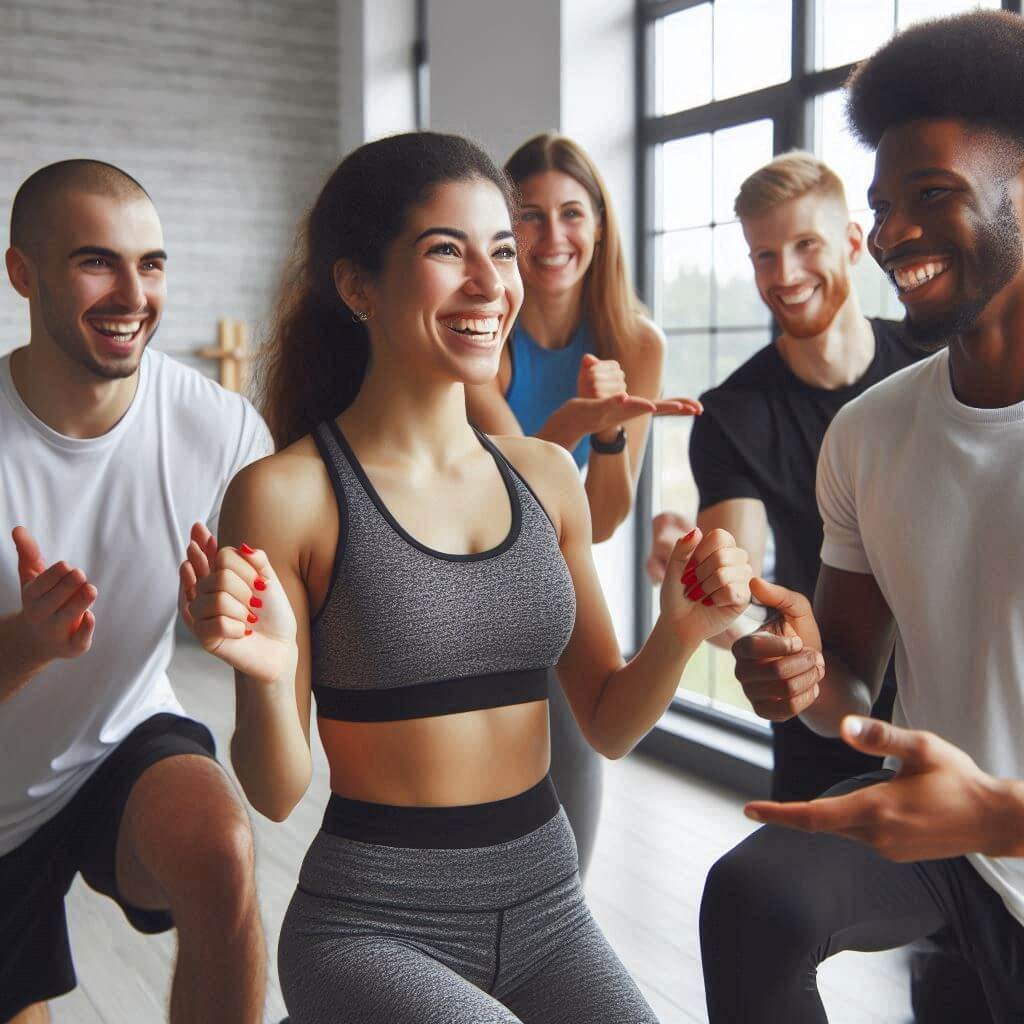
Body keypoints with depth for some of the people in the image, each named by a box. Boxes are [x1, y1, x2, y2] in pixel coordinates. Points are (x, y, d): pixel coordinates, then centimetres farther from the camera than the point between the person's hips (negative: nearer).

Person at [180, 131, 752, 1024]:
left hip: (546, 910, 5)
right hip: (372, 925, -4)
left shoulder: (545, 474, 3)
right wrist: (268, 676, -26)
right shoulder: (286, 495, -11)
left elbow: (609, 726, 8)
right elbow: (277, 795, -7)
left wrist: (681, 630, -9)